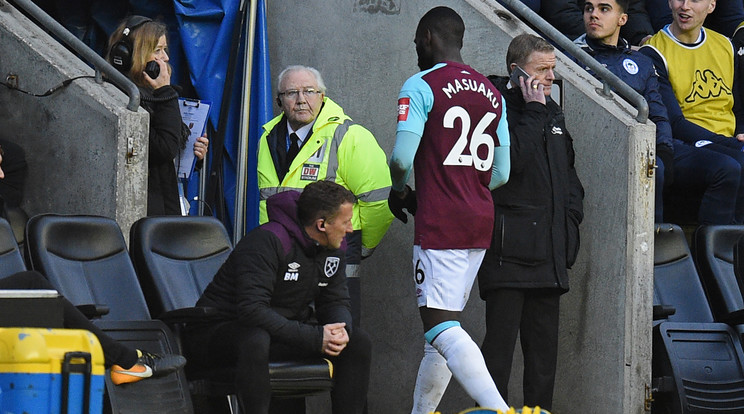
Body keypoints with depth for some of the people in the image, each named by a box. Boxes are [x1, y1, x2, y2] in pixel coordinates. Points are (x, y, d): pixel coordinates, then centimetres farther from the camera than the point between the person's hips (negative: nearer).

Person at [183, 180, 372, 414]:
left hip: (284, 329, 8)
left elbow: (336, 302, 11)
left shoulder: (332, 247, 3)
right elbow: (252, 310, -32)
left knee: (358, 342, -6)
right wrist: (315, 338, -32)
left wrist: (341, 330, -15)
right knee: (255, 341, -42)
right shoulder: (267, 241, -24)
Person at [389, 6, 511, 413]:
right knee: (444, 324, 14)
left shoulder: (421, 86, -6)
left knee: (441, 327, -12)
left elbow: (402, 158, -15)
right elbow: (501, 173, 15)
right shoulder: (491, 92, 15)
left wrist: (399, 191, 7)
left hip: (440, 224, -8)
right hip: (480, 222, 8)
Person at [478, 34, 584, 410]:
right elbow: (513, 159, -22)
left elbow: (567, 171, 27)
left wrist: (571, 214, 13)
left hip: (549, 251, 8)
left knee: (544, 347, 9)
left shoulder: (551, 112, 19)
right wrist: (533, 112, -15)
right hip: (508, 248, -8)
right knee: (500, 340, -10)